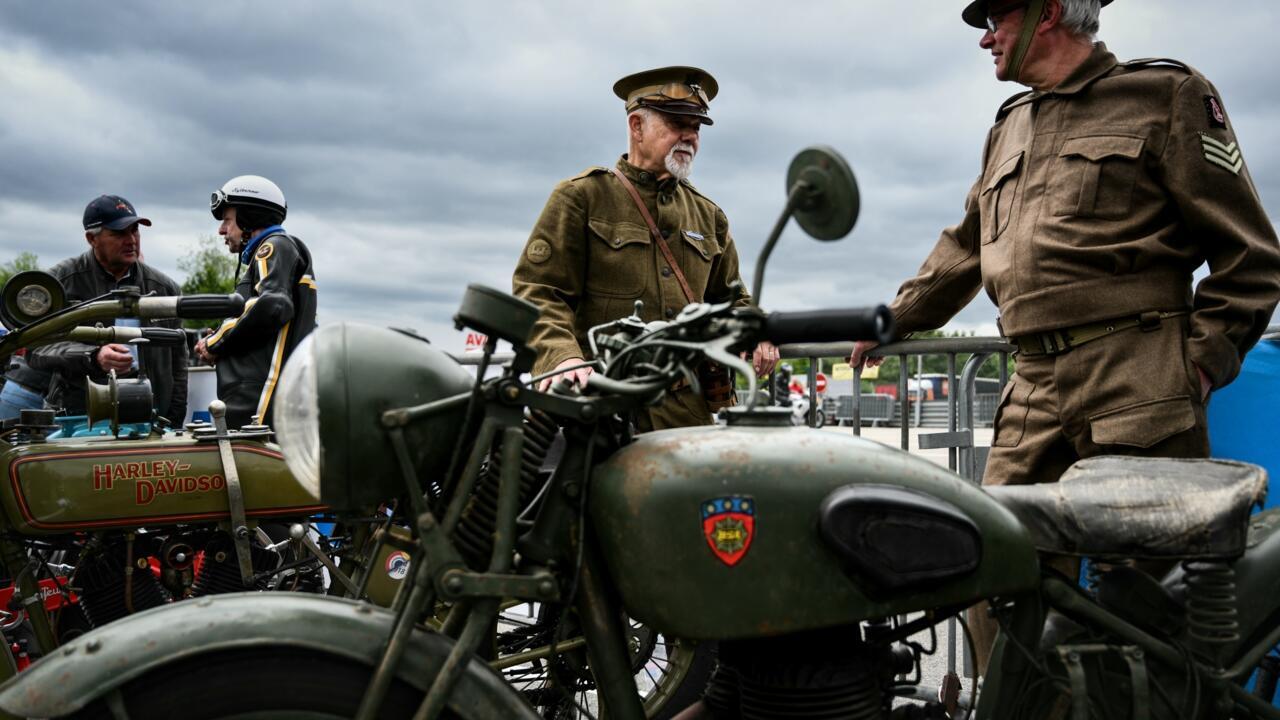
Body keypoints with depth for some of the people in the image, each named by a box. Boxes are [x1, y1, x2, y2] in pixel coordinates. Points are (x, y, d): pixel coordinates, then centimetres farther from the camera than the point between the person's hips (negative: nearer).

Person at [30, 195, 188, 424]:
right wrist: (93, 357, -20)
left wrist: (172, 424, 7)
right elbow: (36, 348, -3)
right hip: (77, 415, -2)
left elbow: (177, 363, 15)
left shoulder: (164, 287, 11)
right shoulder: (60, 280, 4)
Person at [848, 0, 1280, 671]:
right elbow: (964, 246, 33)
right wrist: (896, 318, 30)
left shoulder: (1166, 95, 5)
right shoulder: (1008, 128, 25)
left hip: (1139, 388, -6)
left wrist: (1204, 358, -7)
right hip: (1034, 389, 6)